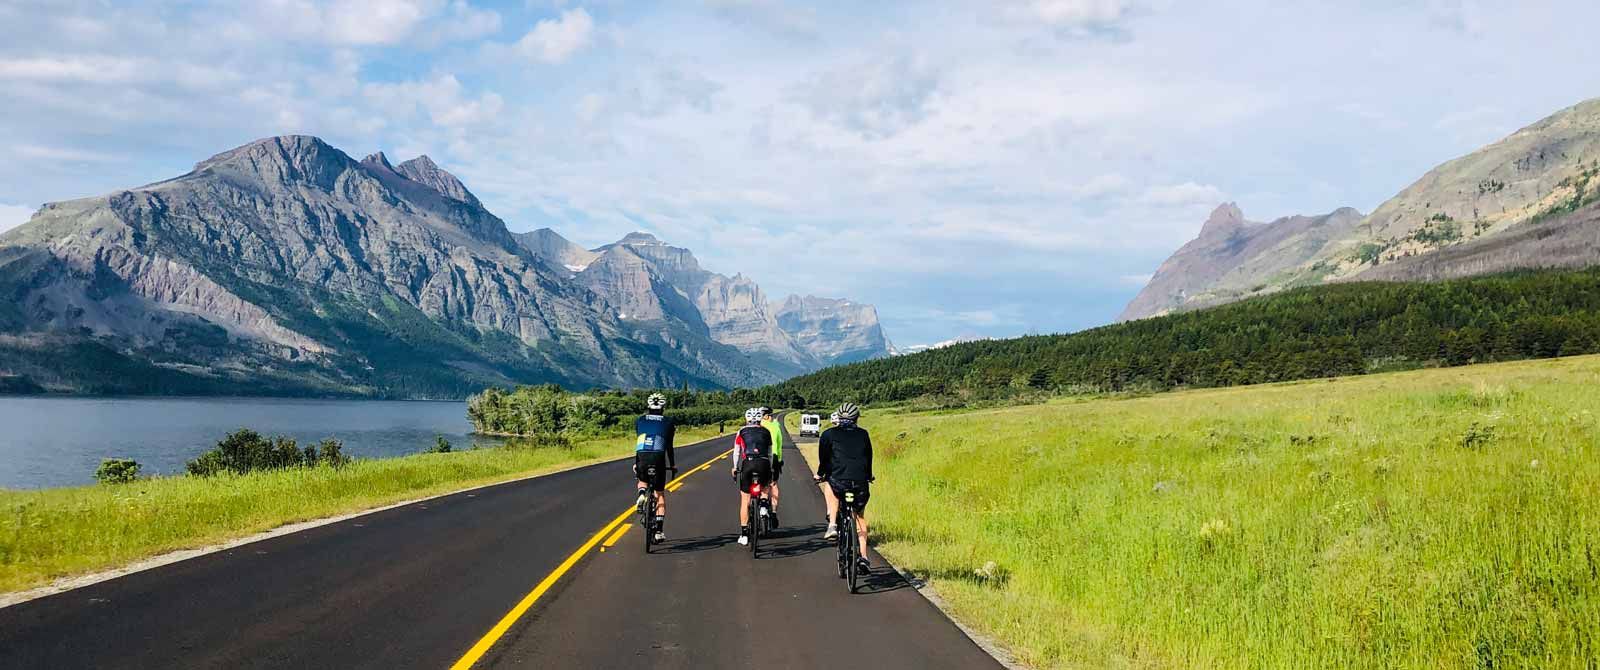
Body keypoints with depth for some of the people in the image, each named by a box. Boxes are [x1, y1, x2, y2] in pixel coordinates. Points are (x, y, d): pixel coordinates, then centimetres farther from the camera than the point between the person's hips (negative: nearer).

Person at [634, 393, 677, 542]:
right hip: (658, 458, -1)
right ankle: (659, 531, 6)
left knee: (642, 481, 33)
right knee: (660, 495, 12)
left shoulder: (639, 420, 16)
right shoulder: (668, 422, 13)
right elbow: (669, 446, 15)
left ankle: (642, 494, -2)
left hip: (642, 457, 1)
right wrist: (673, 465, 28)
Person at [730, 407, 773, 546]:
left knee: (745, 500, 6)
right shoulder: (766, 432, 18)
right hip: (764, 464, 1)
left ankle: (744, 534, 5)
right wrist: (770, 470, 29)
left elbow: (736, 453, 15)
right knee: (765, 486, 36)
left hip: (747, 464, -1)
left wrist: (735, 468, 28)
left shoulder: (741, 432, 14)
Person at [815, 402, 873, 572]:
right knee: (860, 516, 23)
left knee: (831, 487, 34)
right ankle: (863, 556, 15)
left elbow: (823, 456, 8)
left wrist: (820, 474, 26)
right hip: (861, 483, 2)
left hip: (839, 481, -2)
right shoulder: (863, 434, 15)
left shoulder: (829, 434, 7)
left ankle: (832, 524, 15)